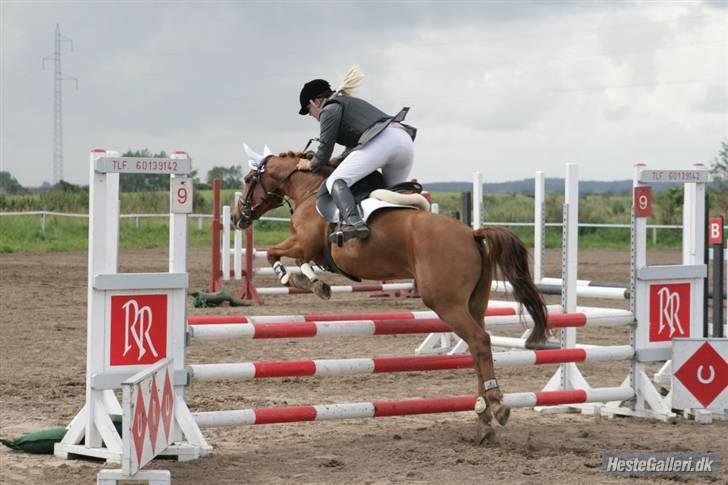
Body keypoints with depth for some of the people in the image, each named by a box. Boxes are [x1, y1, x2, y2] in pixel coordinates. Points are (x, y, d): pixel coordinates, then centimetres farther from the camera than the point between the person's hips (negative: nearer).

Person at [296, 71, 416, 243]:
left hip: (381, 141, -9)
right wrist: (337, 161, 38)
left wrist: (311, 165, 25)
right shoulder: (351, 103, 38)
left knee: (335, 181, -13)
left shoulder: (329, 110, 10)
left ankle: (353, 222, -36)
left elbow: (325, 147, 8)